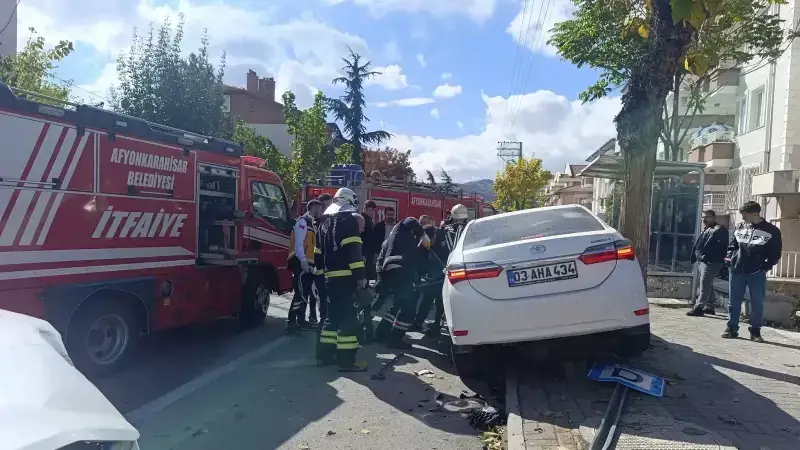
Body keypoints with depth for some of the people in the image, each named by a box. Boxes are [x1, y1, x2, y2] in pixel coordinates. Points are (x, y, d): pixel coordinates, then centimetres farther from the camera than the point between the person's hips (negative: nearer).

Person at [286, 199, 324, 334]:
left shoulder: (312, 223, 21)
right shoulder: (303, 221, -9)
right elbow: (299, 244, -18)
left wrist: (311, 263, 20)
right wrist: (303, 261, -25)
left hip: (307, 264, 10)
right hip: (300, 263, -10)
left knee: (306, 293, 14)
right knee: (301, 293, -13)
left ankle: (301, 320, 23)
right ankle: (291, 323, -12)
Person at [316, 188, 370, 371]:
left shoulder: (326, 221, 20)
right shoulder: (348, 219, -6)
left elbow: (320, 250, 23)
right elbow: (353, 250, -17)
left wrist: (322, 271, 27)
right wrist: (360, 275, -19)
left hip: (331, 275, 9)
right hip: (346, 276, -8)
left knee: (334, 315, 16)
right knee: (348, 317, -7)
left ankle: (324, 354, 20)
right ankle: (346, 360, -7)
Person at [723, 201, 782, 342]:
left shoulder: (771, 230, -1)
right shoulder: (739, 227, 9)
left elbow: (776, 253, 2)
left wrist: (766, 267, -7)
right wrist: (729, 257, 2)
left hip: (757, 274, -2)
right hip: (736, 271, 3)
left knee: (757, 303, 3)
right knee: (734, 302, 6)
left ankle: (755, 331, 14)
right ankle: (732, 328, 14)